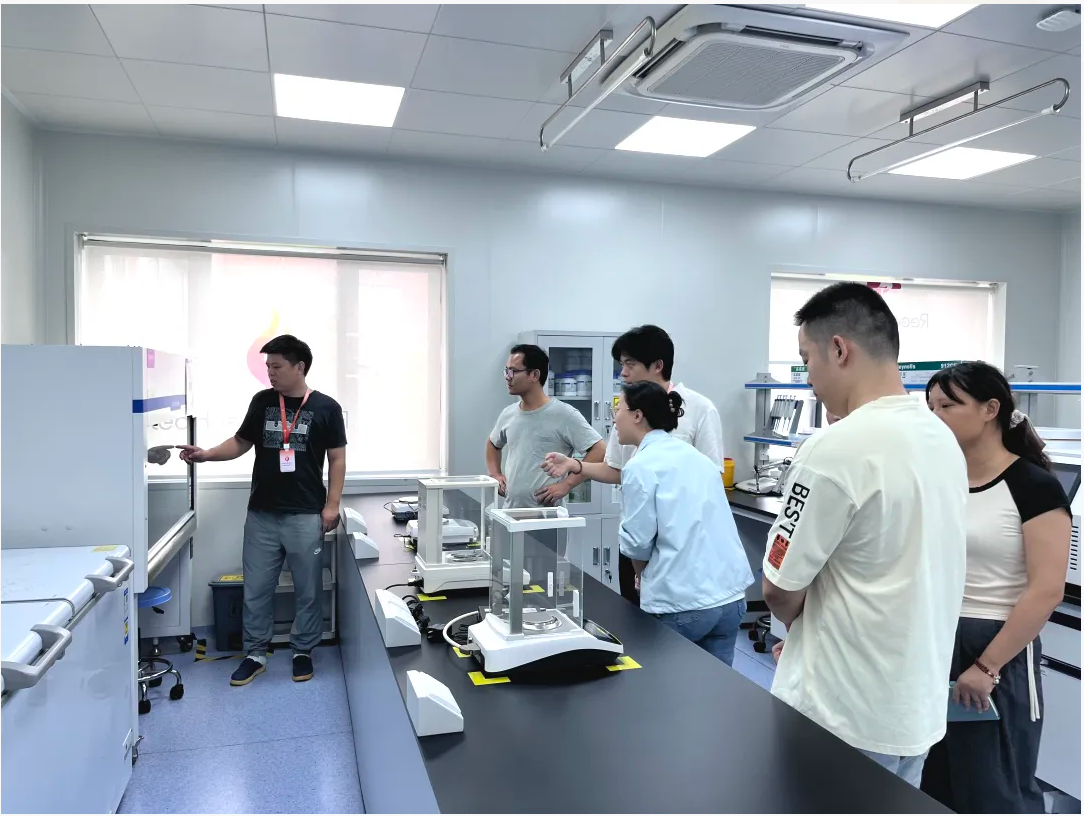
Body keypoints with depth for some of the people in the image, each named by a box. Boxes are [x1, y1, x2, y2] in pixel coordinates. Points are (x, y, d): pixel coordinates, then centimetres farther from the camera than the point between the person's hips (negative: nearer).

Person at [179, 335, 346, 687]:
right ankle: (255, 654, 24)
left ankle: (303, 652, 24)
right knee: (256, 589, 9)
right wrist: (205, 454, -4)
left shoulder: (325, 407, -4)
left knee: (307, 589, 7)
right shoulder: (262, 402, 5)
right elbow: (241, 442, 13)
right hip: (262, 514, 3)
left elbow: (337, 458, -2)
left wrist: (332, 505, -7)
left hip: (305, 515, -3)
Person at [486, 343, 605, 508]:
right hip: (510, 511, 6)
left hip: (547, 514, -6)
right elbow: (492, 444, 28)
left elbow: (600, 451, -14)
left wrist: (566, 485, -17)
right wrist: (495, 474, 12)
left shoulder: (564, 414, -11)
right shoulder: (508, 414, 8)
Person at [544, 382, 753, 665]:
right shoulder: (695, 456, 11)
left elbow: (637, 542, -8)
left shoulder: (640, 466, -10)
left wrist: (642, 577, 12)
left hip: (681, 603, -6)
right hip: (730, 594, 6)